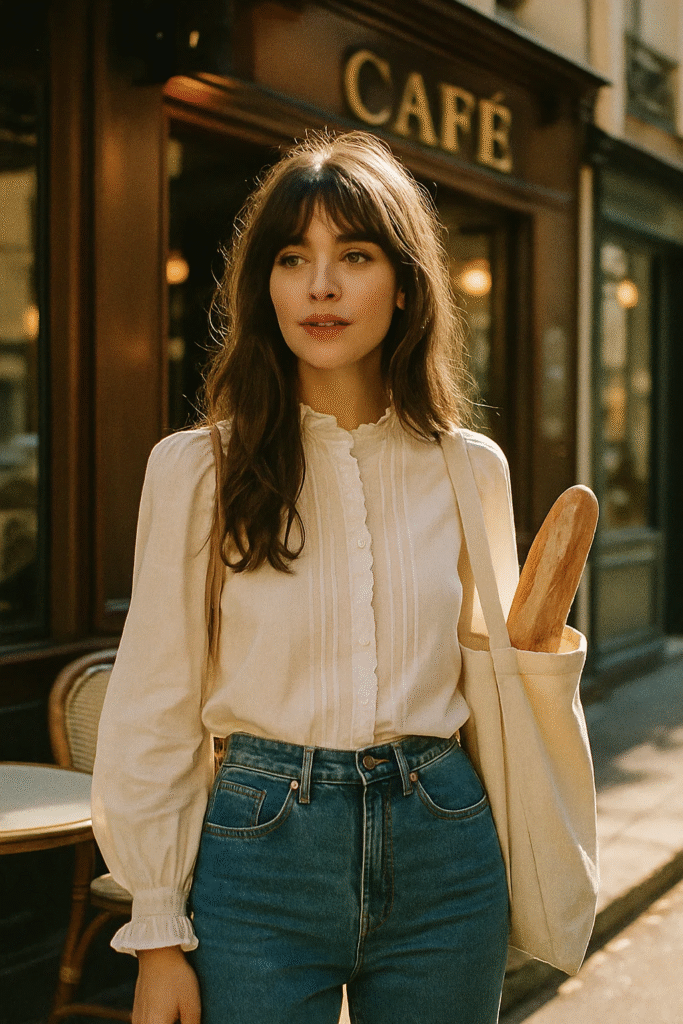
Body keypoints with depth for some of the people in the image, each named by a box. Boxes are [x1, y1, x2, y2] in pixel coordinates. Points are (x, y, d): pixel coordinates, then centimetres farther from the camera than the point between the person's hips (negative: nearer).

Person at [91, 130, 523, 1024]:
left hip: (445, 852, 3)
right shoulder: (198, 469, -5)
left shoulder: (472, 469, 2)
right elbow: (156, 711, -3)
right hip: (262, 850, -2)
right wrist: (159, 936, -2)